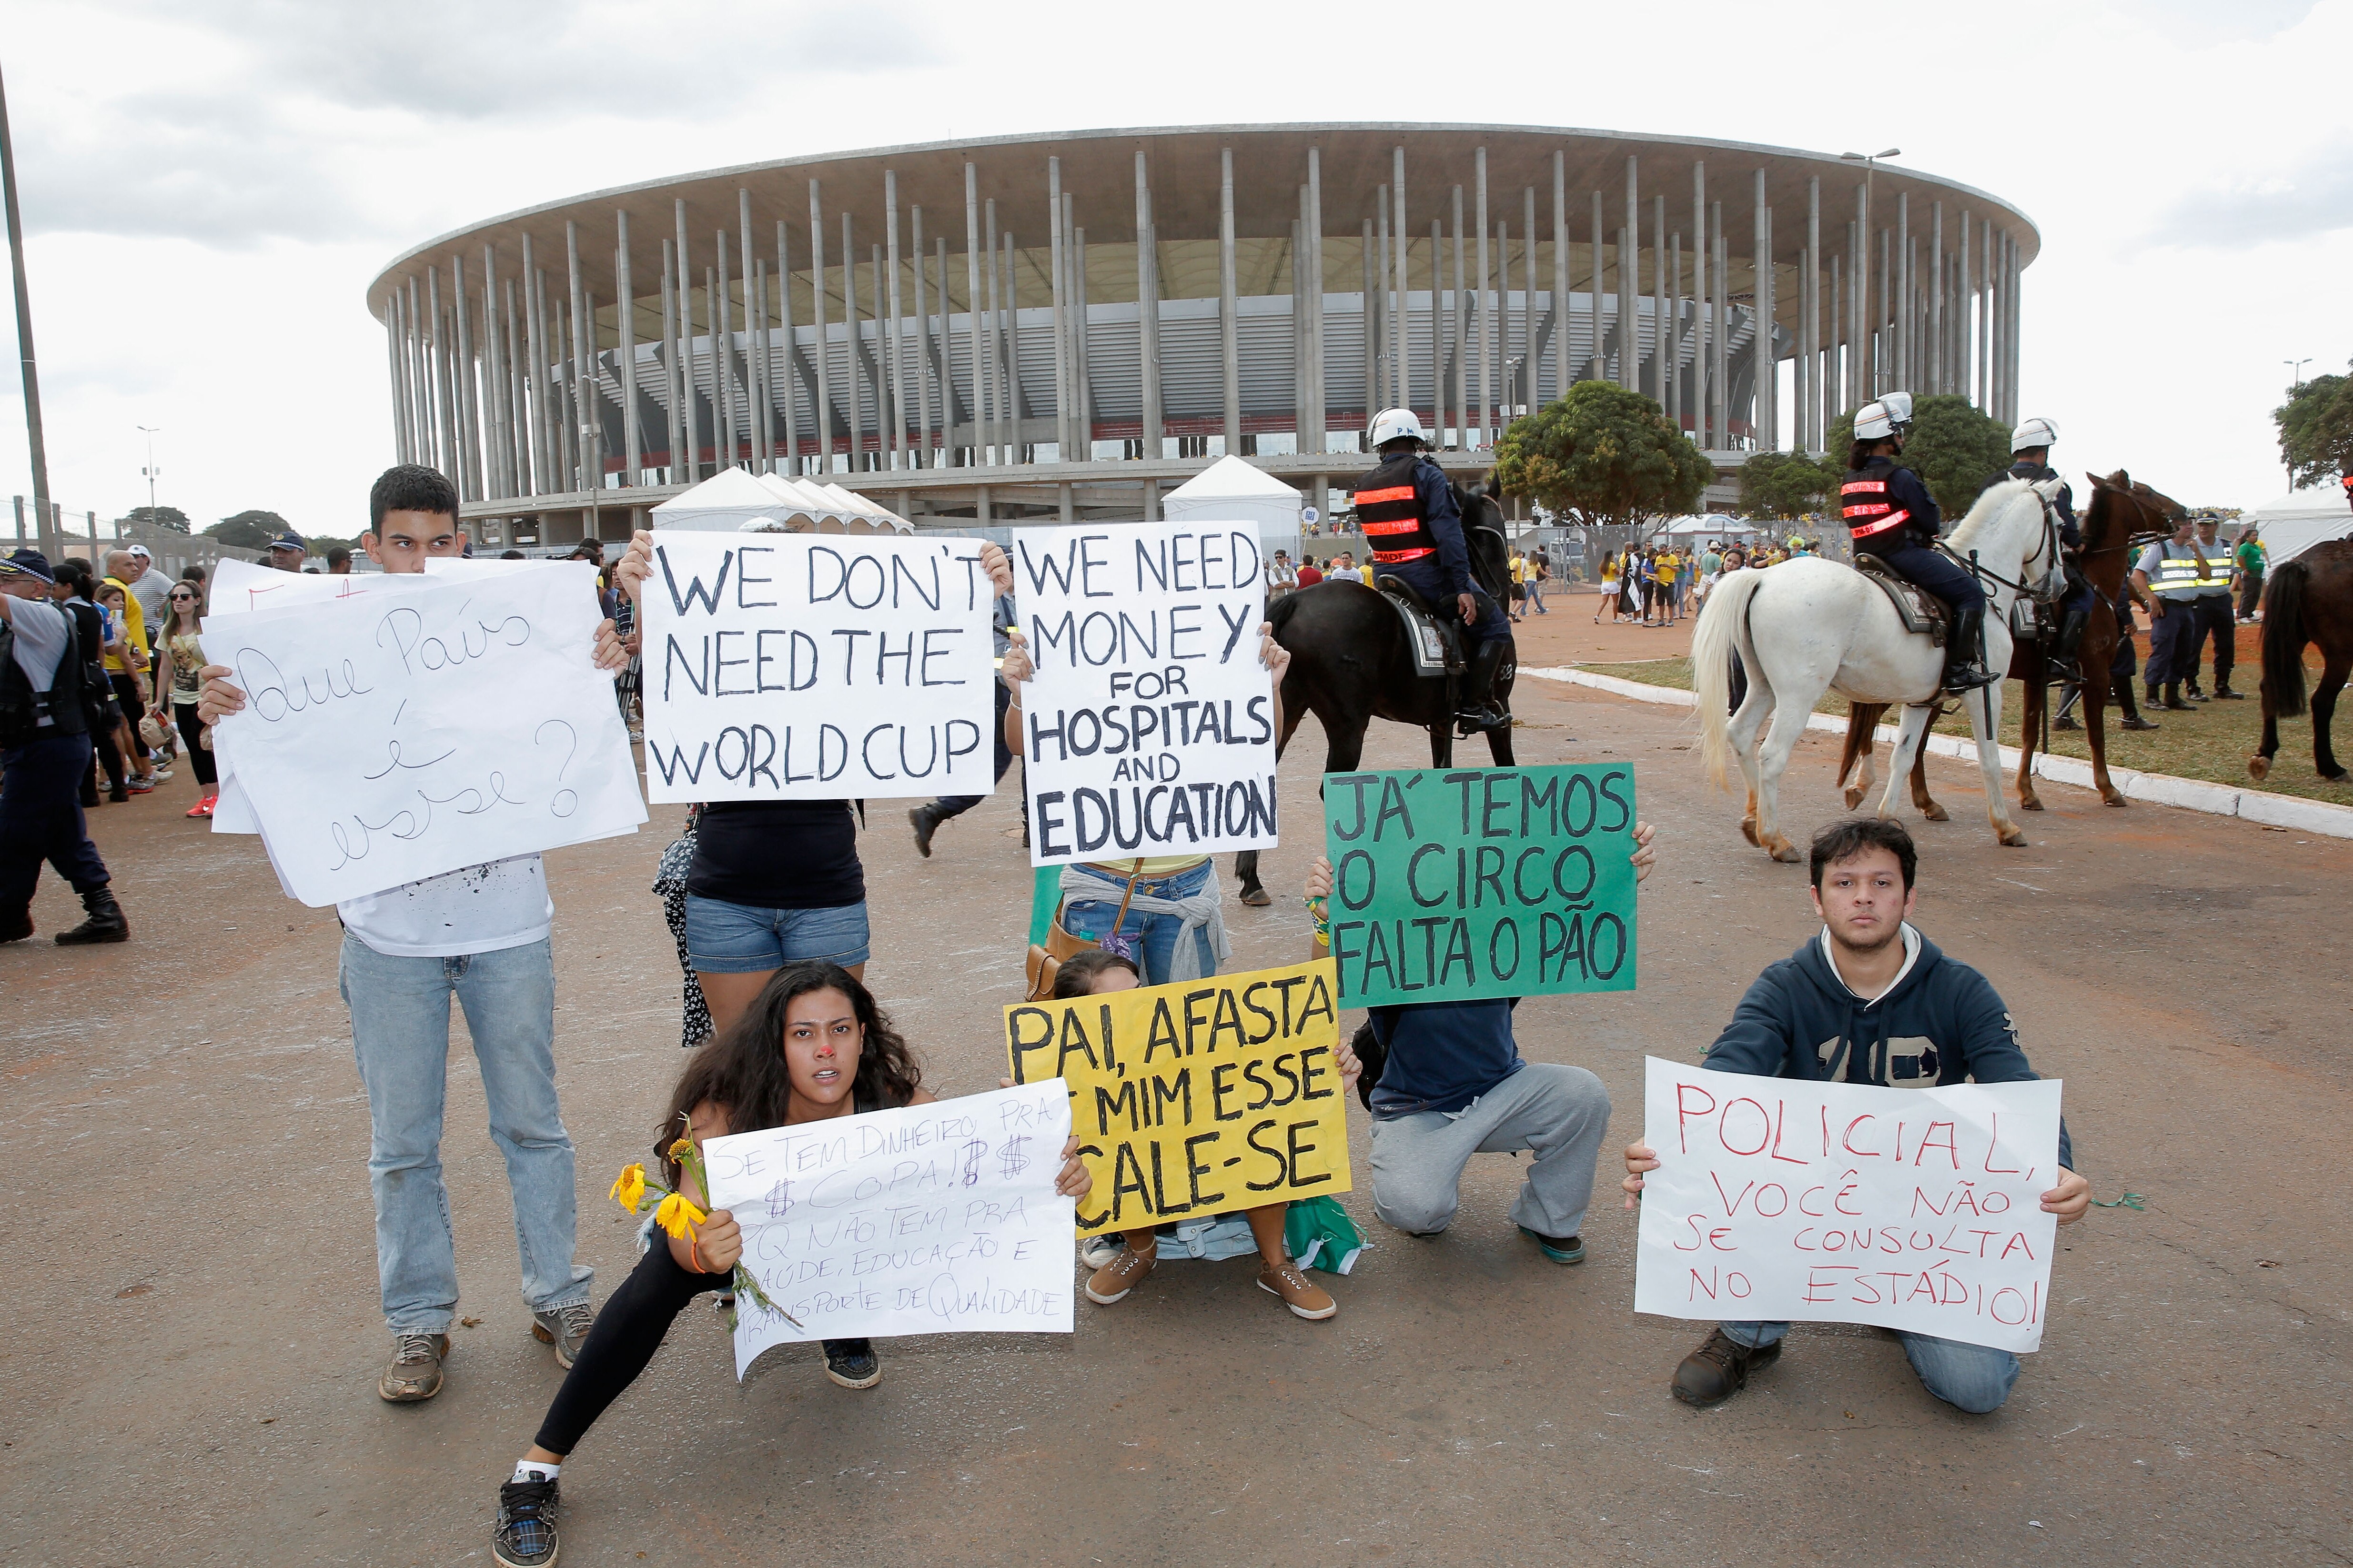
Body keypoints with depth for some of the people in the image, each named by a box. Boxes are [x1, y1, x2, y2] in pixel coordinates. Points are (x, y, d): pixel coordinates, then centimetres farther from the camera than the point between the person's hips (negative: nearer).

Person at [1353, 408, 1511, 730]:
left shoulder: (1363, 485, 9)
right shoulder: (1426, 474, -11)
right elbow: (1448, 534, -19)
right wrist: (1463, 588, -20)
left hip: (1384, 577, 7)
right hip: (1427, 576, -7)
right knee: (1495, 626, 4)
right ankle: (1474, 706, -4)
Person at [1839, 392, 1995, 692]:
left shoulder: (1849, 479, 10)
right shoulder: (1899, 476, -14)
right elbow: (1930, 520, -11)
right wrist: (1923, 533, 12)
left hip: (1866, 555, 9)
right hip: (1904, 553, -9)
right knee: (1971, 592, -3)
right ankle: (1959, 669, -9)